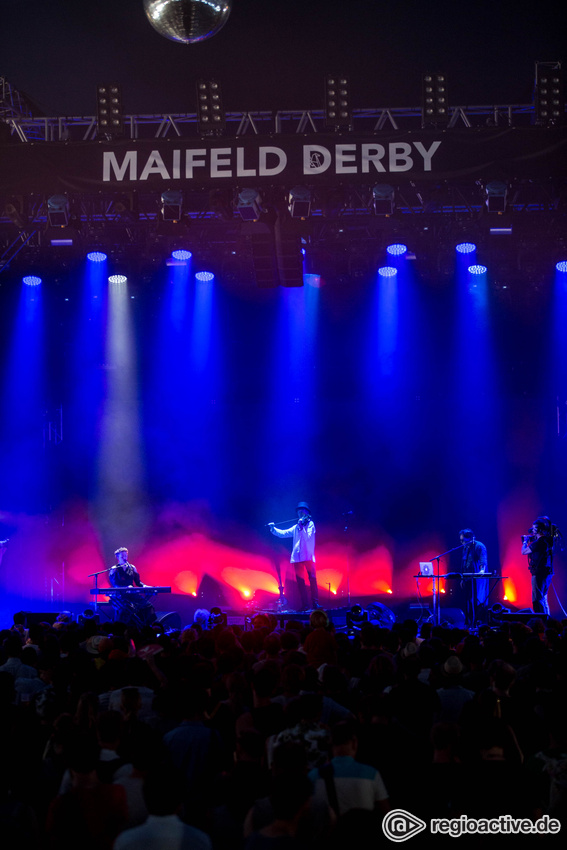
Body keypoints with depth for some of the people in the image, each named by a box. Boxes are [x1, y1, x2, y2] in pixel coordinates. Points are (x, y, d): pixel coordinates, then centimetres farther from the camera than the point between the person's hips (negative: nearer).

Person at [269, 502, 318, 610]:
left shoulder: (310, 524, 4)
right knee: (300, 581, 1)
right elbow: (283, 533, 15)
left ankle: (315, 603, -11)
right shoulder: (296, 527, 18)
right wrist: (273, 529, 2)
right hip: (297, 557, 5)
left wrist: (301, 526, -16)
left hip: (308, 556, -5)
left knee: (312, 578, -10)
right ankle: (304, 605, 3)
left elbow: (308, 537, -11)